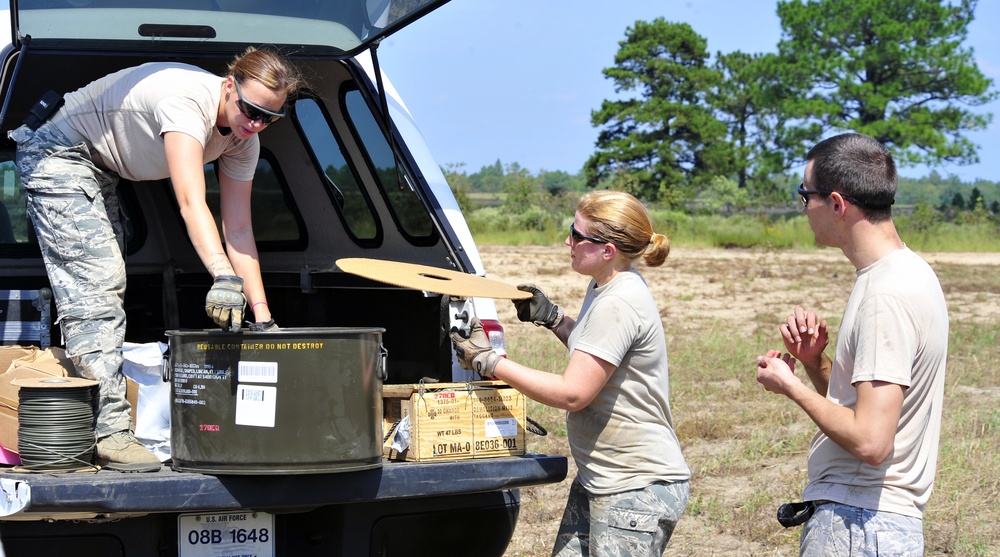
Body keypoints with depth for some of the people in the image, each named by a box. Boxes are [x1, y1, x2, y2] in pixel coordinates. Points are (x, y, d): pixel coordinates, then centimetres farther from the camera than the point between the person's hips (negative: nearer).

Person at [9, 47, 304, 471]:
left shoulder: (243, 141, -10)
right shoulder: (187, 98, -35)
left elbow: (238, 230, -10)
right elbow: (191, 203, -45)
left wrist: (262, 315, -18)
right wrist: (223, 276, -57)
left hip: (100, 169, 9)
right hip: (56, 154, -9)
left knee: (105, 288, 8)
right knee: (95, 285, -17)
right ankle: (109, 432, -20)